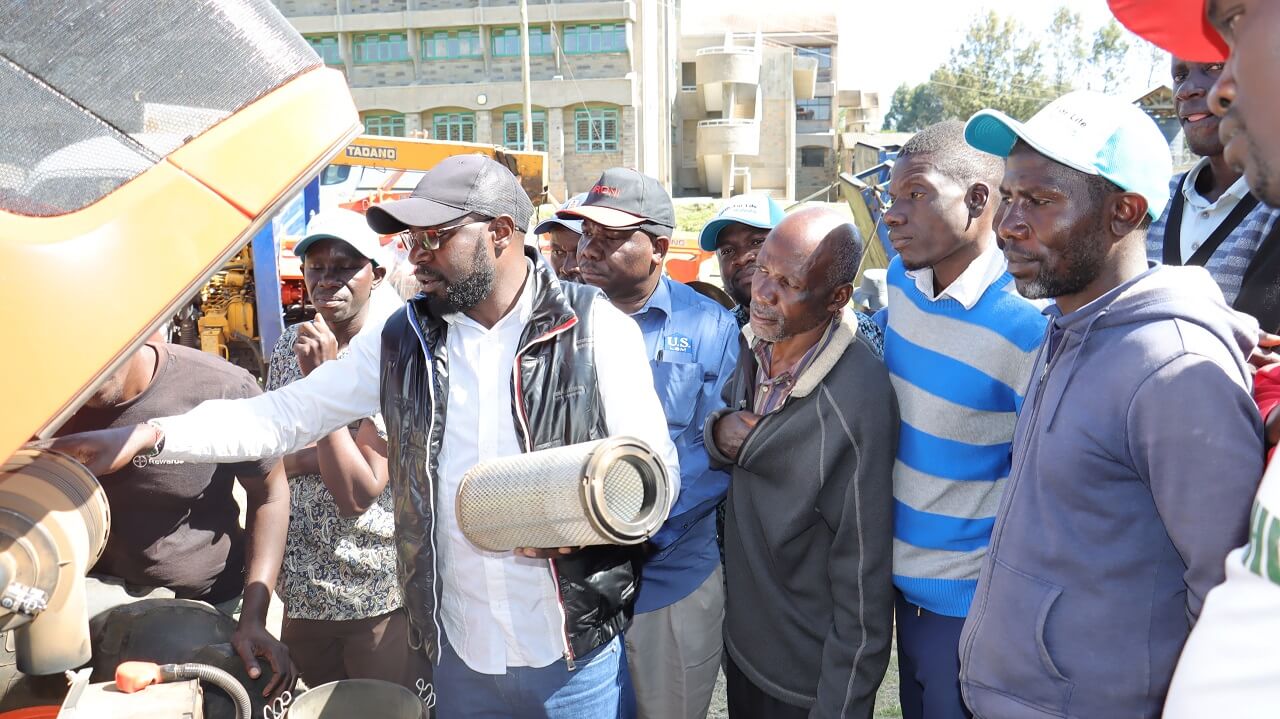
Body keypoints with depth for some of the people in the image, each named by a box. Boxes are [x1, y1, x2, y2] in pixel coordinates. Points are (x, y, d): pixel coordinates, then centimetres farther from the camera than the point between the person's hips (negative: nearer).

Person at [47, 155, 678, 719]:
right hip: (460, 651, 4)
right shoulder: (402, 341, 3)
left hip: (575, 656, -3)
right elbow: (283, 415, 5)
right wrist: (149, 434, -6)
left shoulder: (595, 328, -8)